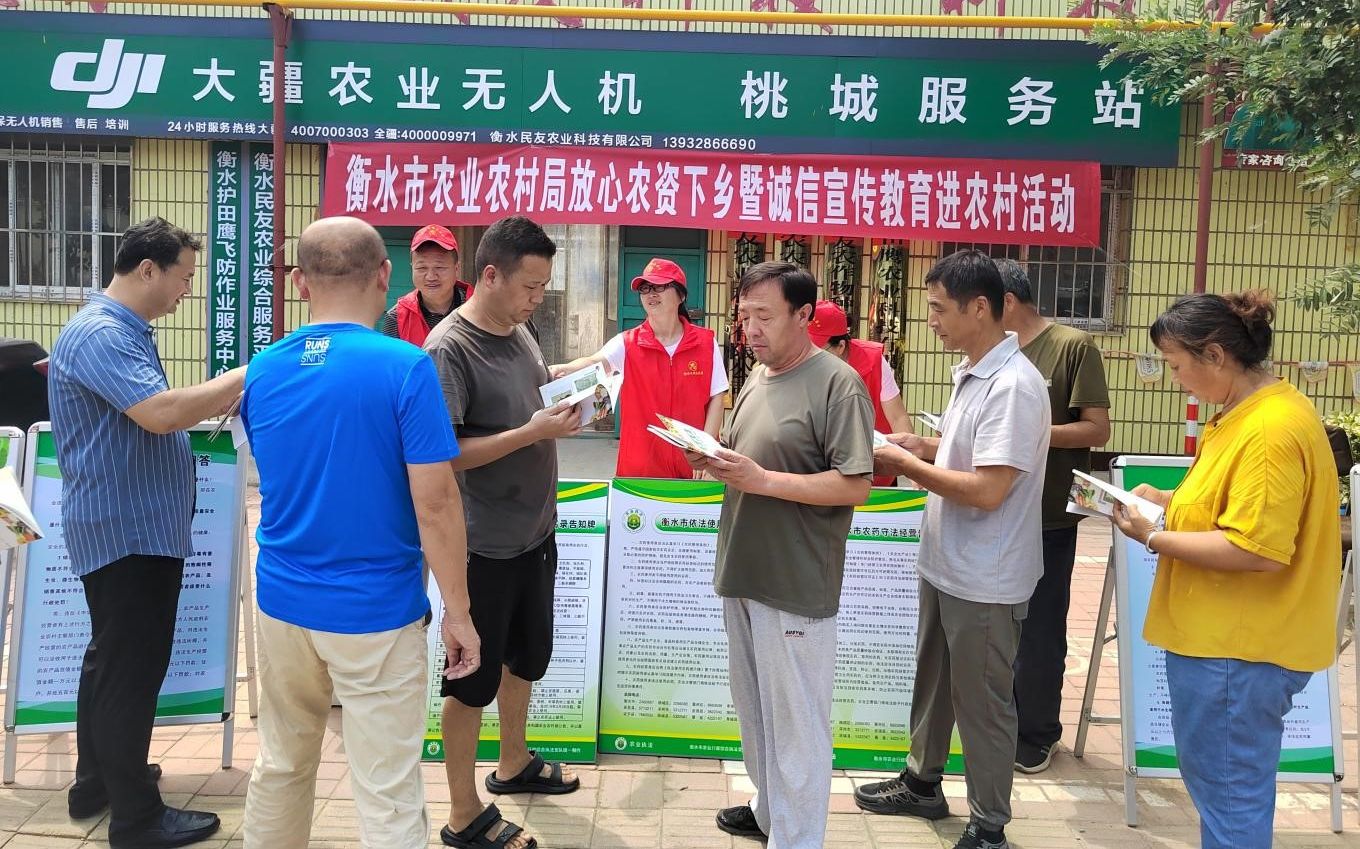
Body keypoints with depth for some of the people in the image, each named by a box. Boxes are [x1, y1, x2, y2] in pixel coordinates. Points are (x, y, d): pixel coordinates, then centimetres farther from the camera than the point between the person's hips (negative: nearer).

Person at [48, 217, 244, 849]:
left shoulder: (124, 331, 13)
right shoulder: (100, 334, -20)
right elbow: (163, 413, -33)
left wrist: (226, 394, 8)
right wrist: (248, 376, -25)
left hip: (132, 526, 11)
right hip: (127, 530, -11)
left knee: (113, 659, 20)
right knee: (131, 668, -2)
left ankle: (96, 781, 35)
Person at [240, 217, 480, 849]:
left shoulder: (262, 371, 1)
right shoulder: (405, 368, -16)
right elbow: (435, 503, -17)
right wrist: (457, 611, -9)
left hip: (282, 601, 5)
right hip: (375, 610, -5)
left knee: (280, 767, 21)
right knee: (388, 797, 5)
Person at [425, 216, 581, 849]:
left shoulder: (521, 333, 5)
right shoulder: (449, 349, -20)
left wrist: (566, 405, -2)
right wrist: (533, 432, -27)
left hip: (536, 532, 8)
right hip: (486, 546, -8)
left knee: (527, 656, 23)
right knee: (475, 676, 6)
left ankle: (513, 764, 46)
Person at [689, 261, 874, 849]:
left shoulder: (837, 383, -14)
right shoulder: (757, 378, 12)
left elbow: (855, 487, -19)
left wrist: (762, 480, -23)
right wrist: (716, 461, 0)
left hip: (796, 586, -8)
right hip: (743, 574, 8)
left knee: (796, 723, 3)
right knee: (755, 708, 21)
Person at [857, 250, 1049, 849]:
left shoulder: (1013, 386, -23)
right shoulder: (971, 372, 6)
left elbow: (987, 489, -28)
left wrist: (906, 464, -20)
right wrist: (921, 447, 2)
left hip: (984, 580, -9)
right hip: (943, 563, 9)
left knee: (982, 704, 7)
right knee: (932, 682, 23)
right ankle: (922, 784, 42)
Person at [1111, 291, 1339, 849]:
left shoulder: (1271, 428, -23)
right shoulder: (1252, 412, 9)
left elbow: (1255, 550, -26)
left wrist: (1154, 538, -18)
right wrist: (1169, 499, 8)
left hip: (1237, 648, -10)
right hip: (1224, 635, 10)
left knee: (1229, 794, 4)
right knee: (1215, 779, 22)